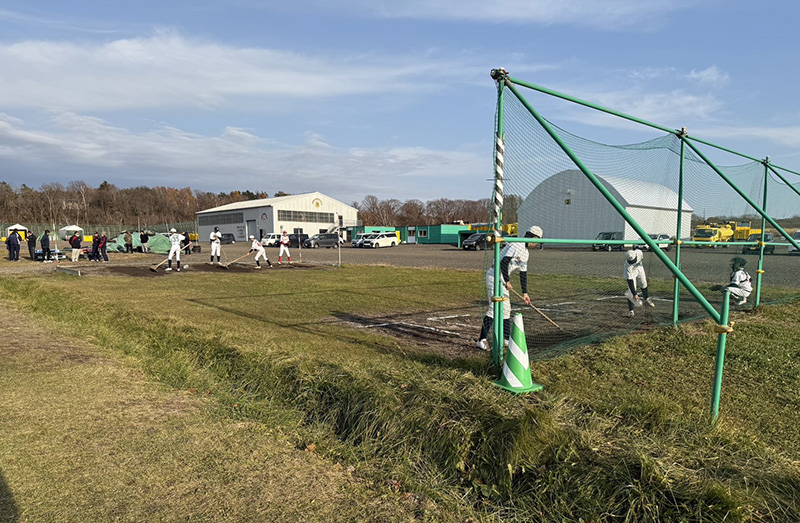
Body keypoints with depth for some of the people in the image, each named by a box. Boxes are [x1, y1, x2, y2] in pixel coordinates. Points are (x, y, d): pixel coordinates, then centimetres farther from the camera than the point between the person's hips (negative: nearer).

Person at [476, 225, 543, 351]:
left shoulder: (525, 253, 16)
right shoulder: (517, 245, -16)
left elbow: (523, 273, 19)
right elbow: (503, 262, -24)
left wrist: (525, 292, 17)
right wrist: (507, 281, -17)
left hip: (503, 279, 10)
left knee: (506, 309, 14)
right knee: (494, 307, -15)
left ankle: (507, 339, 25)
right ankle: (482, 340, -14)